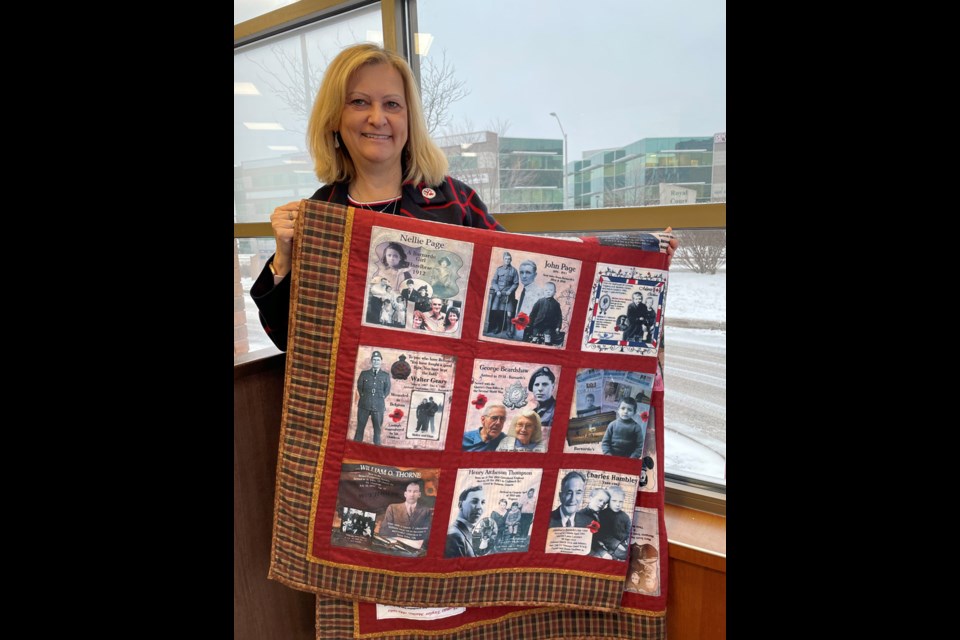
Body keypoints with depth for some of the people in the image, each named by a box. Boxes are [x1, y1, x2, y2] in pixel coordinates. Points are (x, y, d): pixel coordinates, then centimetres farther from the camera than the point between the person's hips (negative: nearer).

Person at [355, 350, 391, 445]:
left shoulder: (386, 375, 6)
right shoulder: (364, 373, 7)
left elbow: (387, 390, 10)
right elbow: (359, 387, 12)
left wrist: (380, 399, 6)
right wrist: (365, 397, 7)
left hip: (378, 406, 0)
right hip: (364, 405, 1)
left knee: (377, 429, 2)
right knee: (360, 427, 4)